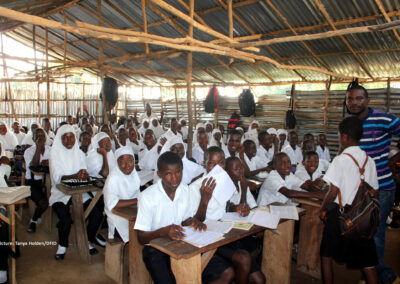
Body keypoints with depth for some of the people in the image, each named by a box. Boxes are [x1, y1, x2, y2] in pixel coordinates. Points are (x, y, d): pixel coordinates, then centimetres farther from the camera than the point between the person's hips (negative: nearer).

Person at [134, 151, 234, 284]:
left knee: (227, 273, -8)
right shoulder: (146, 197, -14)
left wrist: (192, 221, -9)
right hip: (156, 249, -5)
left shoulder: (185, 190, 3)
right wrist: (163, 232, -31)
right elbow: (141, 237, -12)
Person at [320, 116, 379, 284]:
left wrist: (322, 208, -1)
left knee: (326, 254, 12)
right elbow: (375, 191, 9)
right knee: (367, 260, 12)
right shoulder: (369, 160, 4)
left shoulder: (341, 160, -14)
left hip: (341, 212, -5)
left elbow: (333, 192, -16)